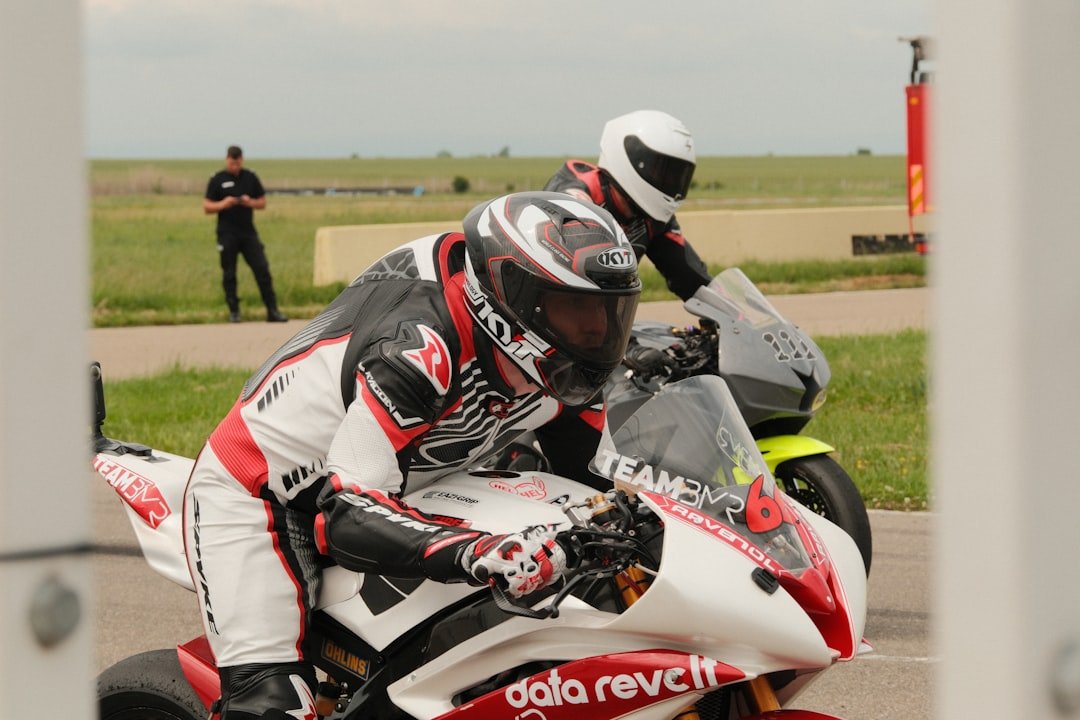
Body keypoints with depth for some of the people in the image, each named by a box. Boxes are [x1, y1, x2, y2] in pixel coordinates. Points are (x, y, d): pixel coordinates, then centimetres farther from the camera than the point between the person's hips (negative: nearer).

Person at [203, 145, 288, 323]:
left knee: (262, 270, -5)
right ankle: (234, 312, 10)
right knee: (229, 275, 1)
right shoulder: (217, 180, 2)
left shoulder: (250, 178, 9)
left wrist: (250, 202, -9)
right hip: (227, 234, -2)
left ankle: (272, 310, -4)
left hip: (248, 232, 2)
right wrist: (223, 204, -17)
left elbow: (262, 202, 13)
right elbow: (207, 207, 1)